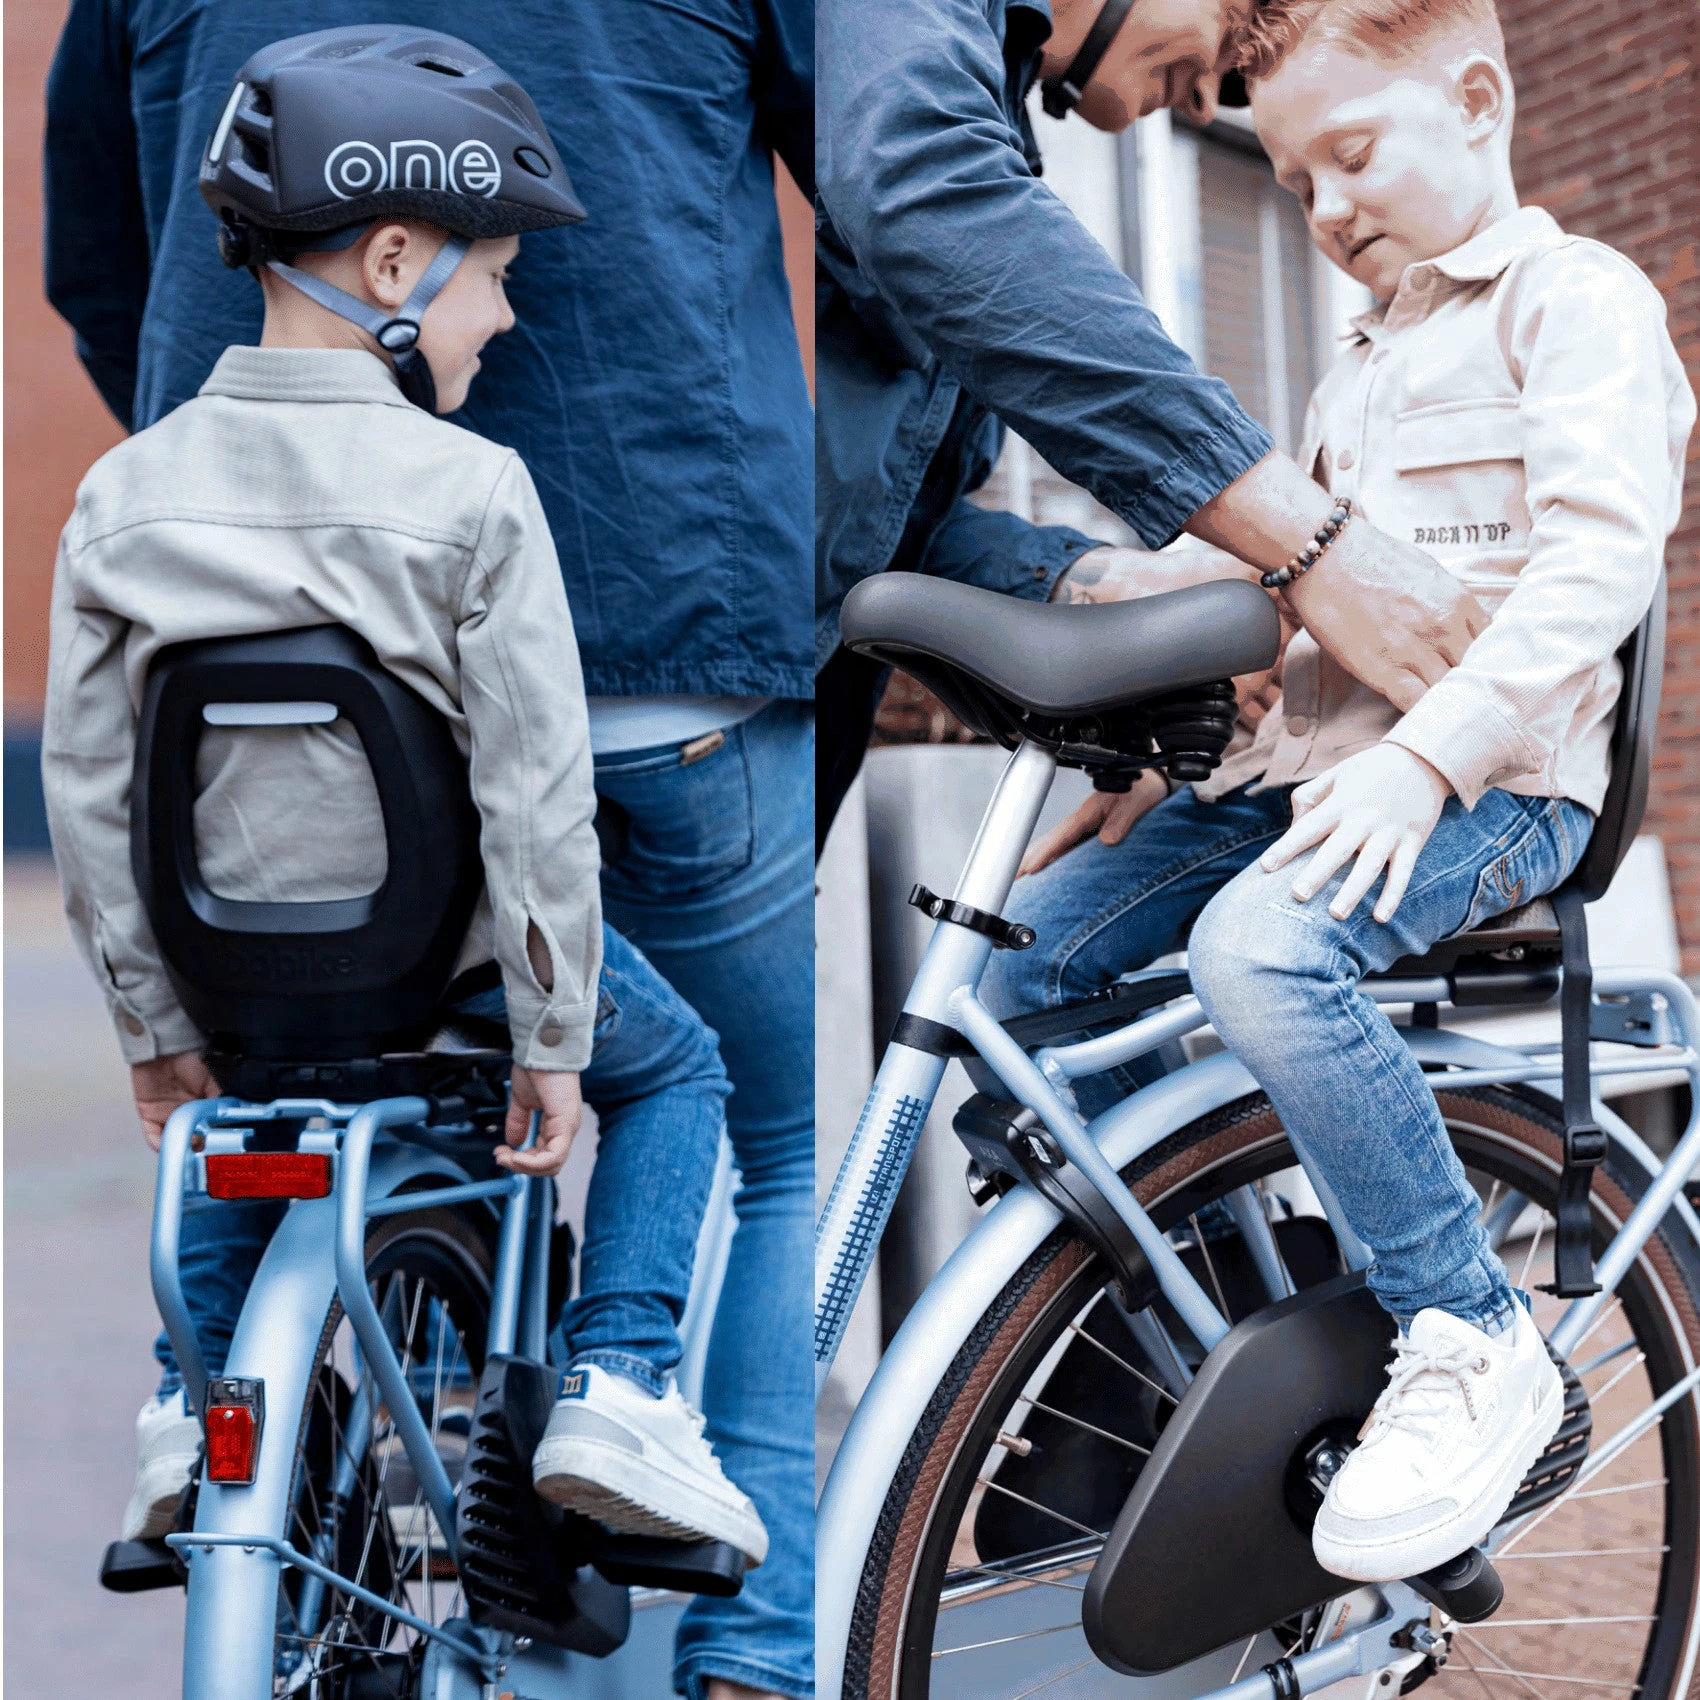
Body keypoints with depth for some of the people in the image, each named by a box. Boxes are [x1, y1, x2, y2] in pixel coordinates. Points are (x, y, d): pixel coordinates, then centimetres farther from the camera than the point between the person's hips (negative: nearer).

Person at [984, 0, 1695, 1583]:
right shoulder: (1360, 368, 26)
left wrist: (1425, 753, -27)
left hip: (1493, 781, -8)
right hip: (1302, 767, 8)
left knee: (1261, 945, -36)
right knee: (1000, 962, -5)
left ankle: (1473, 1343, -20)